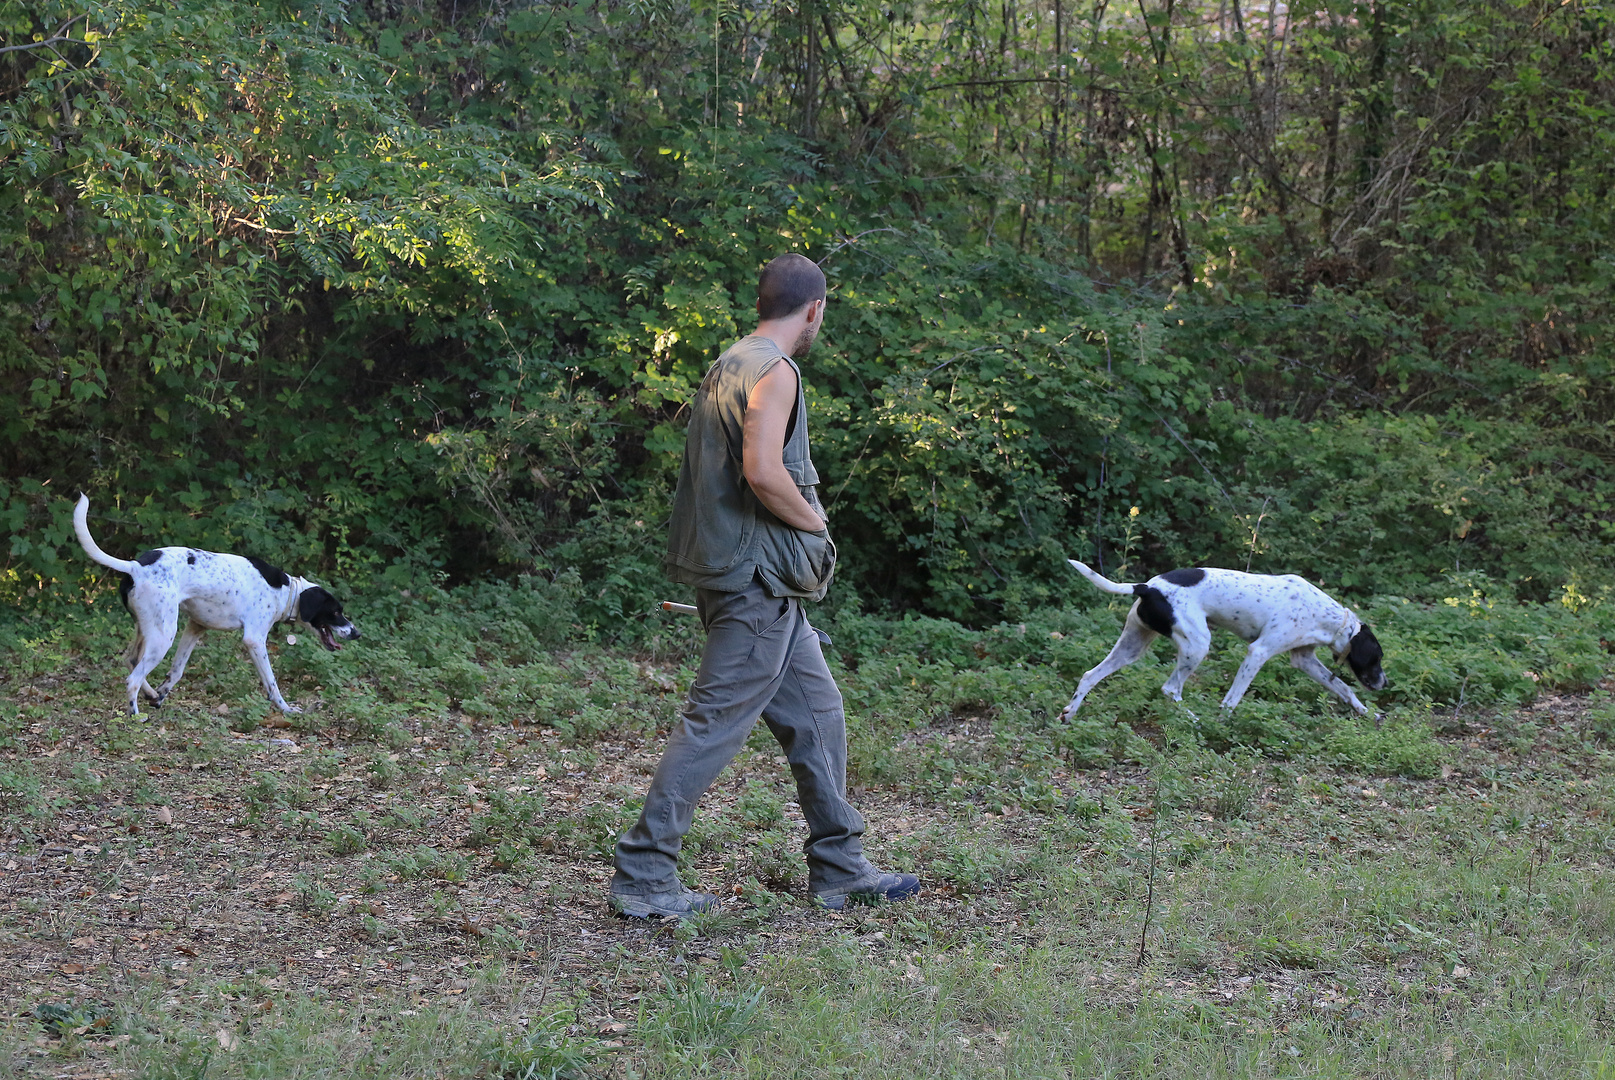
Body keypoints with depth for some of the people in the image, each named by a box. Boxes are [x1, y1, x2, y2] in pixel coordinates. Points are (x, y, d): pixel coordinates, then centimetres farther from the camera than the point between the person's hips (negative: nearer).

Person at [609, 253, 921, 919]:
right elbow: (762, 470, -26)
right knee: (714, 725, -7)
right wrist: (812, 520, -10)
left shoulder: (728, 364, 16)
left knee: (815, 711, 14)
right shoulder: (774, 370, -13)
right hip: (757, 577, -10)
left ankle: (840, 868, 20)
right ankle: (642, 876, -4)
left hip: (759, 583, 10)